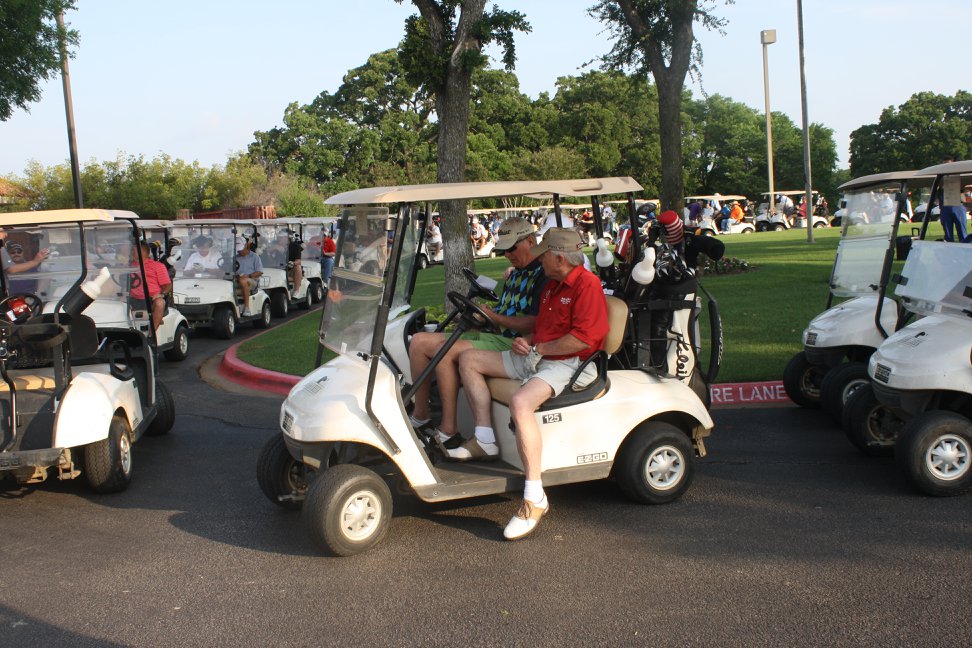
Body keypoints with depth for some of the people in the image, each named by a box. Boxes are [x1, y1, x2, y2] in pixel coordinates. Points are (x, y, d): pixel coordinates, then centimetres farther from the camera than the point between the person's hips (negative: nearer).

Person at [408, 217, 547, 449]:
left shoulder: (543, 275, -10)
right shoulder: (514, 275, 21)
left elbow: (534, 324, -19)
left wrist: (494, 317, -15)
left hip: (514, 345, -10)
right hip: (492, 336, 10)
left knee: (445, 351, -28)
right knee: (419, 341, 1)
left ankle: (448, 430, -23)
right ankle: (420, 415, 4)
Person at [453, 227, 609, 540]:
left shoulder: (587, 284, -13)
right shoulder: (551, 286, 19)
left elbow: (583, 338, -23)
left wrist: (539, 348, -13)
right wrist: (525, 341, 8)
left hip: (568, 365, -11)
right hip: (536, 359, 11)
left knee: (520, 402, -38)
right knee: (469, 359, 8)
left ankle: (535, 498, -34)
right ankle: (485, 441, 3)